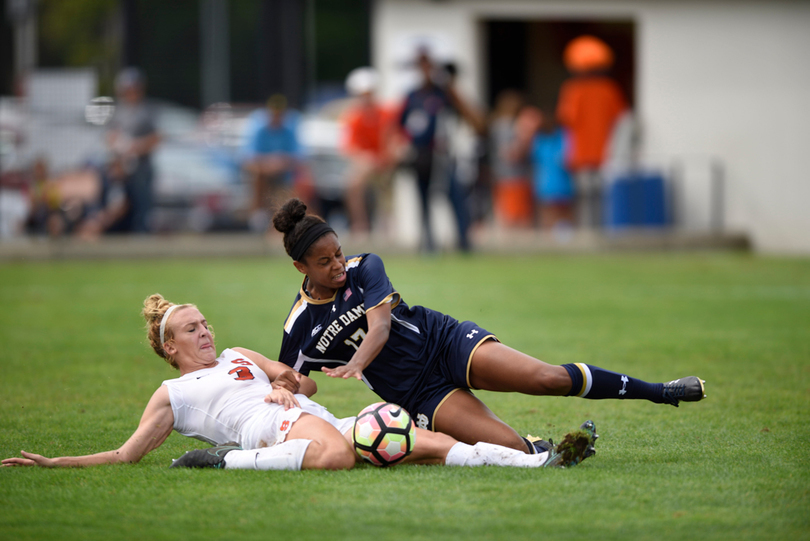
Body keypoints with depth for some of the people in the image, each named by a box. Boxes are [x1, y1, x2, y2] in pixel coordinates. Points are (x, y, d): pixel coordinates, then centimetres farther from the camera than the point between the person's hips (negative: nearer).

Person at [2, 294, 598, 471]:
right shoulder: (171, 396, 20)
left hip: (314, 418, 6)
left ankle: (543, 461, -26)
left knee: (433, 443, -15)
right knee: (336, 453, -46)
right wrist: (52, 463, 7)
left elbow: (306, 384, 33)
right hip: (268, 429, -6)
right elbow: (127, 454, 16)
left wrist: (290, 386, 8)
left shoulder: (238, 356, 35)